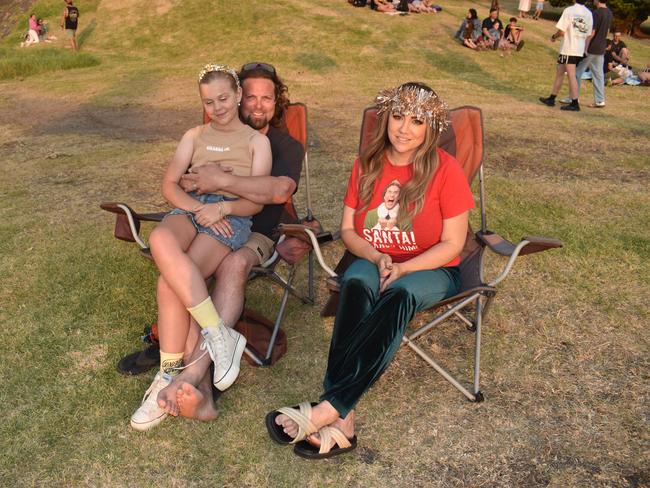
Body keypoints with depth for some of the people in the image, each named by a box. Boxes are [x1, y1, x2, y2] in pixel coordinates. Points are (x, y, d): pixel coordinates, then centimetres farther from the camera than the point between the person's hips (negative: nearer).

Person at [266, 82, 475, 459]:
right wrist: (377, 258, -15)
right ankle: (341, 422, -43)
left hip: (431, 270, -2)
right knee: (356, 283, -35)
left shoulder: (445, 170, -8)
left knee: (399, 294, -38)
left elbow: (452, 244, -9)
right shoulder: (368, 164, 3)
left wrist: (402, 268, -22)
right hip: (374, 262, 3)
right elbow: (348, 229, 5)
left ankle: (329, 408, -42)